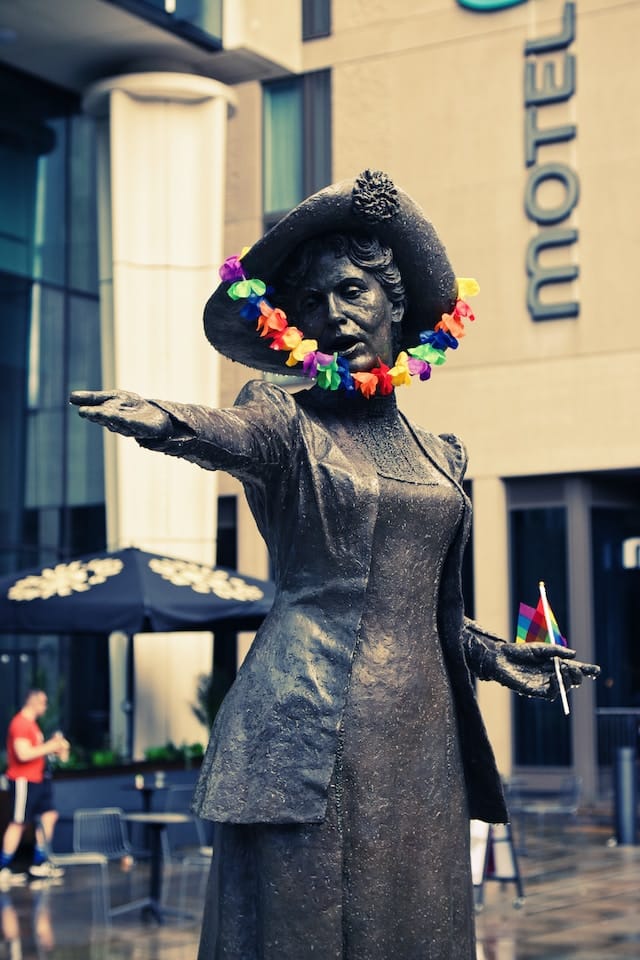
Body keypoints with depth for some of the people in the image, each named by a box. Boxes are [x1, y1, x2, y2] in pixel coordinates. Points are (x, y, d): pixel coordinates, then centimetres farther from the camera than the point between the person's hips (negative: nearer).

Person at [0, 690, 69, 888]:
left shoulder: (32, 723, 15)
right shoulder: (20, 724, -16)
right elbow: (23, 754, -25)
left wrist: (56, 748, 8)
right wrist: (49, 746, -18)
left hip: (37, 779, 10)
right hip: (23, 780, -10)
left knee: (49, 816, 10)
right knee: (18, 823, -6)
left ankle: (40, 864, 17)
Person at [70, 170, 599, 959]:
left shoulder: (438, 454, 16)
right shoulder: (288, 422, 1)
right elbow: (230, 435, -25)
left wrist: (494, 656, 13)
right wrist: (169, 423, -46)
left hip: (423, 735, 5)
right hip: (314, 735, -5)